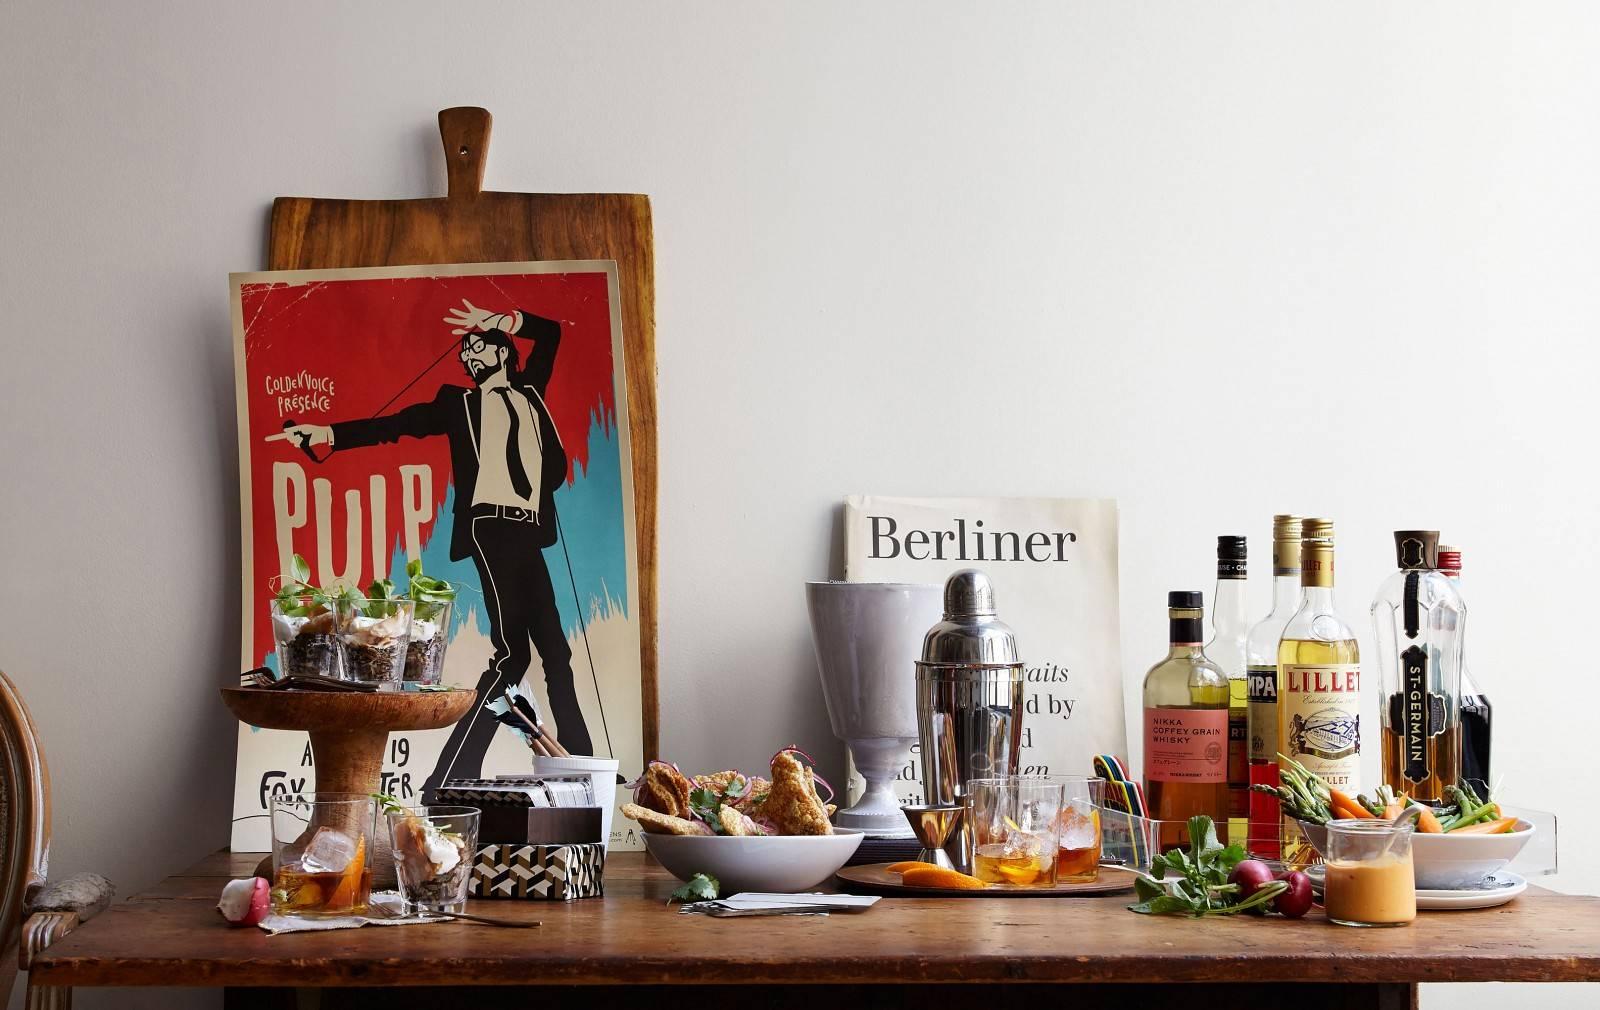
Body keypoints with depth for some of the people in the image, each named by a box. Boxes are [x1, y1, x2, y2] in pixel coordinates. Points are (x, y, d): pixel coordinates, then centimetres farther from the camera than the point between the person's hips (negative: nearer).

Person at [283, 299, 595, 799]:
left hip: (529, 531, 6)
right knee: (512, 652, -17)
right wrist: (331, 434, -7)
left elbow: (550, 331, 34)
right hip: (490, 527, -6)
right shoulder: (459, 402, 12)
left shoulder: (529, 393, 23)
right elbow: (396, 424, 4)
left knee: (555, 650, 8)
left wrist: (502, 322, 23)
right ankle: (443, 787, -21)